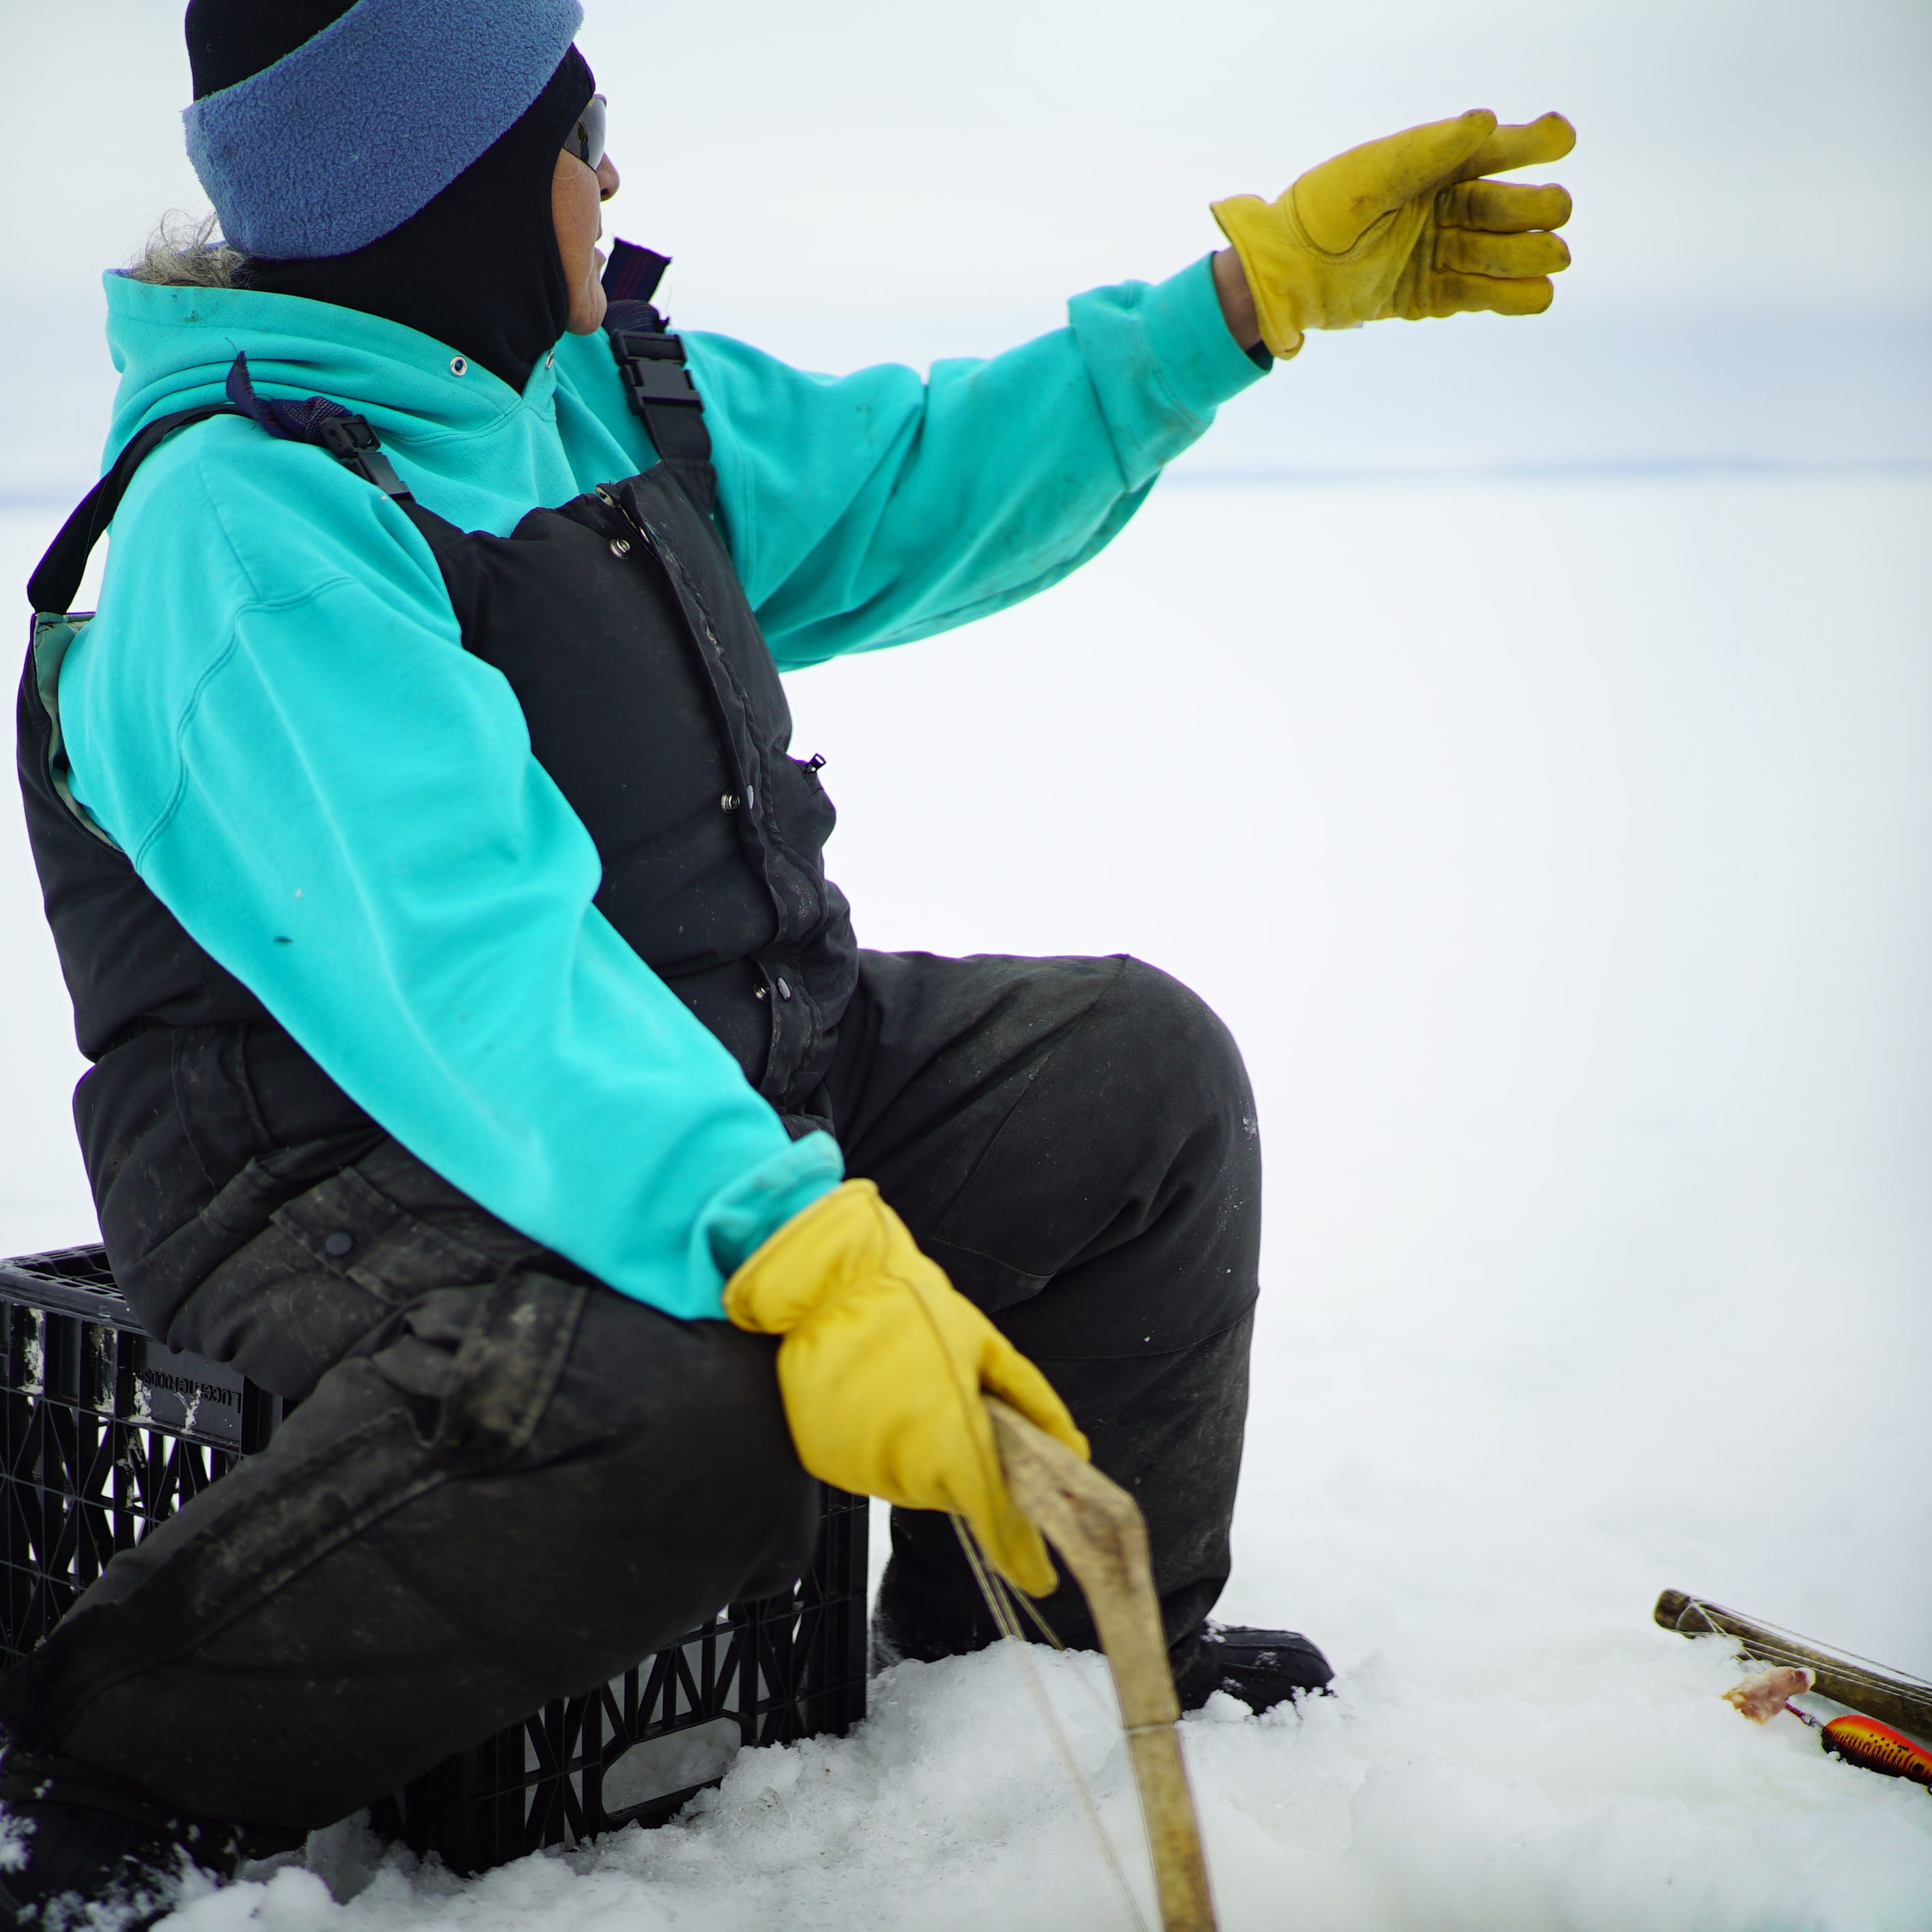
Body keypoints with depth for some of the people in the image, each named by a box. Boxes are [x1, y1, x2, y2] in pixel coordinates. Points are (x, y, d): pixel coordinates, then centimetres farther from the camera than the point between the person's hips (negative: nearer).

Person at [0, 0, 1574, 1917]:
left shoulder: (623, 397, 5)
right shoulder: (245, 525, -23)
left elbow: (924, 477, 19)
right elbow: (466, 966, -35)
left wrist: (1265, 284, 16)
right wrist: (795, 1250, -45)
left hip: (693, 1064, 9)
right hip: (355, 1150, -9)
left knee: (1137, 1069, 3)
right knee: (691, 1394, -38)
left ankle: (1055, 1642, 20)